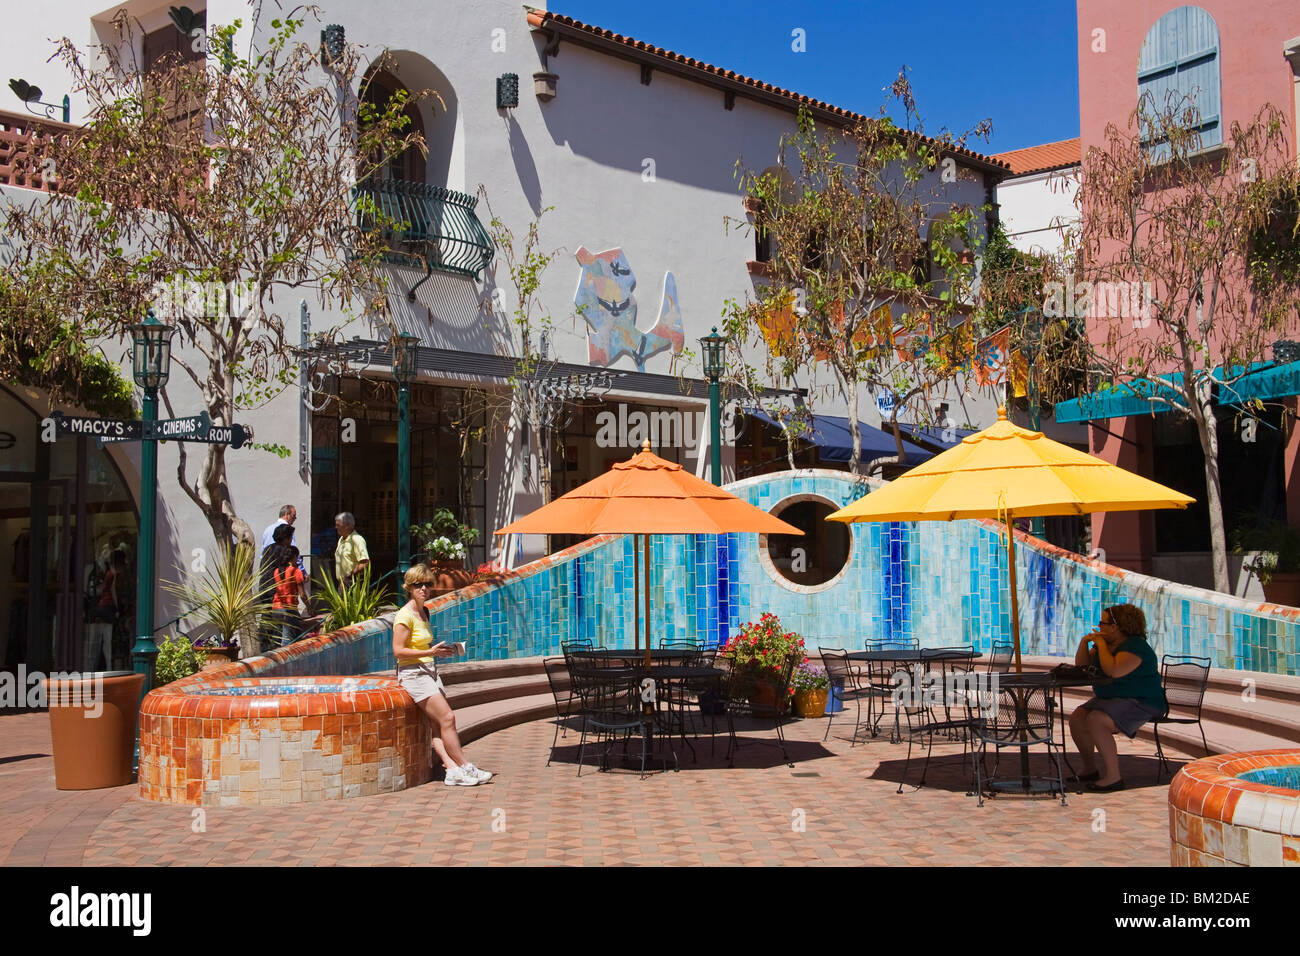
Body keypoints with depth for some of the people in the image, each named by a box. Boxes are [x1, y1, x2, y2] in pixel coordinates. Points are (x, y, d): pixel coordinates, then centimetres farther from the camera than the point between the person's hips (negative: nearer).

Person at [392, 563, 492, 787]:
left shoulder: (424, 611, 14)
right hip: (413, 673, -8)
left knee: (437, 724, -1)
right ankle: (465, 768, -6)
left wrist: (439, 650, 8)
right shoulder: (405, 615, -13)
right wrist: (430, 652, -20)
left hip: (429, 671, 8)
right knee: (447, 718, -12)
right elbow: (398, 651, -17)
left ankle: (453, 770, -8)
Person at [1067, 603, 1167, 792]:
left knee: (1095, 720, -30)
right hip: (1109, 699, 9)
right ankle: (1090, 769, 6)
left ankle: (1112, 776, -24)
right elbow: (1081, 665, 14)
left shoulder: (1135, 646, -17)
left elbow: (1114, 671, -33)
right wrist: (1084, 642, -2)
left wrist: (1102, 645, -21)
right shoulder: (1107, 643, 11)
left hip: (1142, 703, -9)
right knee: (1077, 718, -8)